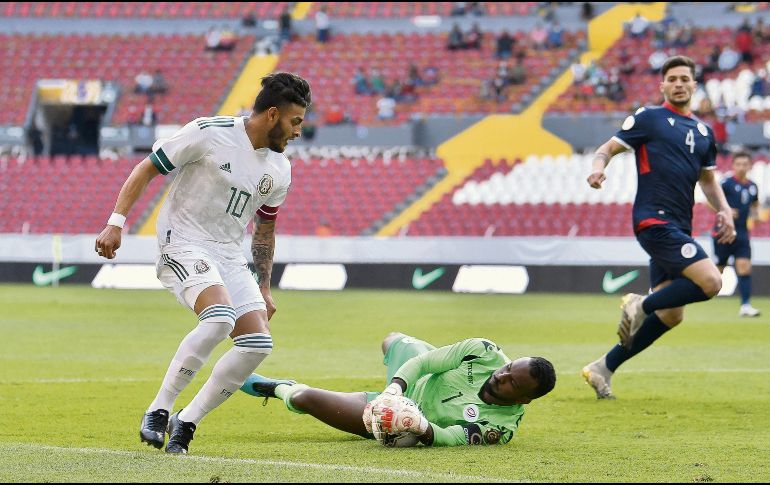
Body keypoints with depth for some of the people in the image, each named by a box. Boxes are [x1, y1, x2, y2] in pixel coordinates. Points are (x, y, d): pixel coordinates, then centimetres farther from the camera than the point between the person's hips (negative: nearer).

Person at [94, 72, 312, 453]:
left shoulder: (279, 170, 8)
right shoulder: (208, 133, -13)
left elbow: (264, 229, 22)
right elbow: (146, 170, -7)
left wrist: (265, 288, 21)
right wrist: (116, 222, -14)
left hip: (229, 256, 7)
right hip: (183, 246, -7)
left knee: (258, 344, -9)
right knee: (219, 317, -32)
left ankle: (185, 422, 2)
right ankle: (157, 413, -20)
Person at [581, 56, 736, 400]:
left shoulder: (703, 132, 19)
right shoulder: (648, 118, 1)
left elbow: (707, 178, 29)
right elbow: (608, 148, 1)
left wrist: (724, 211, 12)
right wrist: (599, 167, -22)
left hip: (678, 228, 8)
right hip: (654, 219, -8)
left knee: (671, 314, 5)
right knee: (710, 282, -23)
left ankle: (604, 368, 12)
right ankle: (641, 306, -6)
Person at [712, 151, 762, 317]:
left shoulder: (752, 187, 9)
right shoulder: (727, 183, -8)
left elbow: (755, 204, 27)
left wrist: (755, 214, 5)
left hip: (742, 234, 4)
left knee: (744, 267, -9)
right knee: (718, 270, 2)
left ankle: (745, 306, -11)